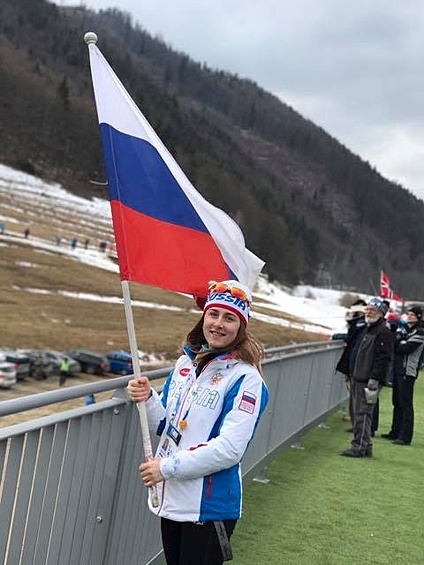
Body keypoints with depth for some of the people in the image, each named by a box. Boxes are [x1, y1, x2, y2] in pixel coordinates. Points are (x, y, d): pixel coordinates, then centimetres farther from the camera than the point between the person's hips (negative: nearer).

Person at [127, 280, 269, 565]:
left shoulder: (246, 379, -15)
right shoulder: (186, 363, 6)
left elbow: (229, 449, -21)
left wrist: (167, 467, -18)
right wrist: (148, 399, -8)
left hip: (209, 507, -6)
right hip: (171, 499, 6)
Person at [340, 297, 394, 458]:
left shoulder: (384, 332, -10)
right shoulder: (369, 330, 21)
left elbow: (383, 358, -18)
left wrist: (374, 380, -22)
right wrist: (355, 376, 24)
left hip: (370, 381, -10)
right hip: (359, 379, 10)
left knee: (363, 413, -10)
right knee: (359, 413, 11)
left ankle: (359, 447, -8)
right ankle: (365, 446, 17)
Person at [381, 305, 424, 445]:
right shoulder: (405, 328, 16)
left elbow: (405, 348, -18)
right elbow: (395, 343, 10)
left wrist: (397, 345, -2)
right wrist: (399, 342, -10)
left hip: (408, 372, -8)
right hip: (398, 369, 8)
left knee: (406, 405, -6)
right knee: (397, 403, 14)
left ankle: (405, 437, -4)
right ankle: (395, 433, 23)